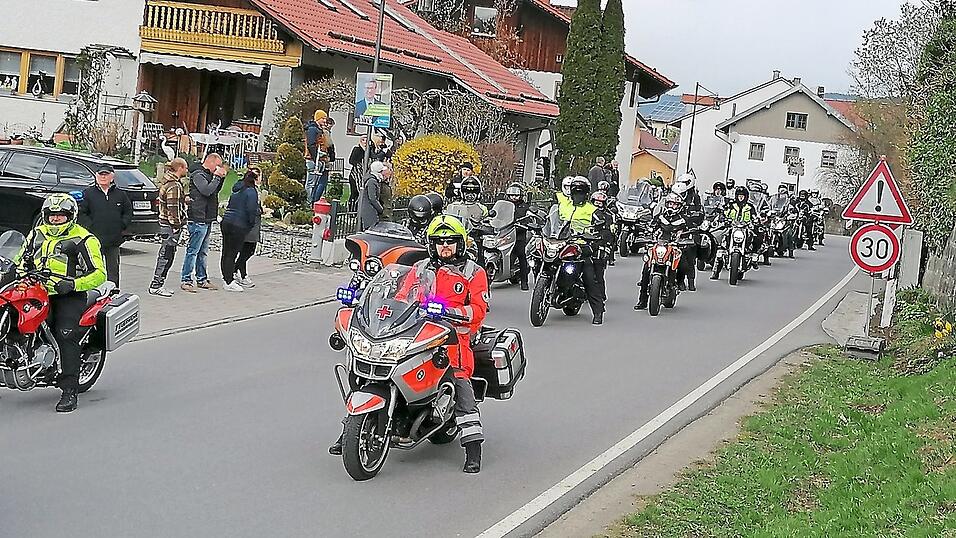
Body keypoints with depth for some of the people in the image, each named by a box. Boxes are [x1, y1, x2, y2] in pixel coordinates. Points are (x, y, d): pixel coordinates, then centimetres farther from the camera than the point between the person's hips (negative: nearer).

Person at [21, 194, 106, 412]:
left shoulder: (84, 239, 0)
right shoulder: (37, 234, 19)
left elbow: (99, 273, -6)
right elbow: (22, 259, 30)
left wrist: (73, 284, -21)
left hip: (69, 296, -6)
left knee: (66, 335, -23)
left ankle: (69, 390, -24)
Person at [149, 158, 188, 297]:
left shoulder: (167, 181, 15)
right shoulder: (174, 186, -18)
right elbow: (173, 208, -21)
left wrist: (184, 198, 10)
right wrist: (177, 226, -18)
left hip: (165, 223, 10)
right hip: (171, 226, -10)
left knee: (165, 256, 15)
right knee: (166, 256, -5)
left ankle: (159, 284, 20)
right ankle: (156, 286, -2)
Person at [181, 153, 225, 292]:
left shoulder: (208, 175, 17)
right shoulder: (198, 175, -12)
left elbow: (216, 190, 27)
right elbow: (207, 191, -25)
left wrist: (221, 177, 13)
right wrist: (217, 177, -14)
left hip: (207, 220, 10)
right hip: (198, 220, -10)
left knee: (203, 251, 14)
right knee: (193, 251, -7)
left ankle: (202, 279, 21)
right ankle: (186, 280, -5)